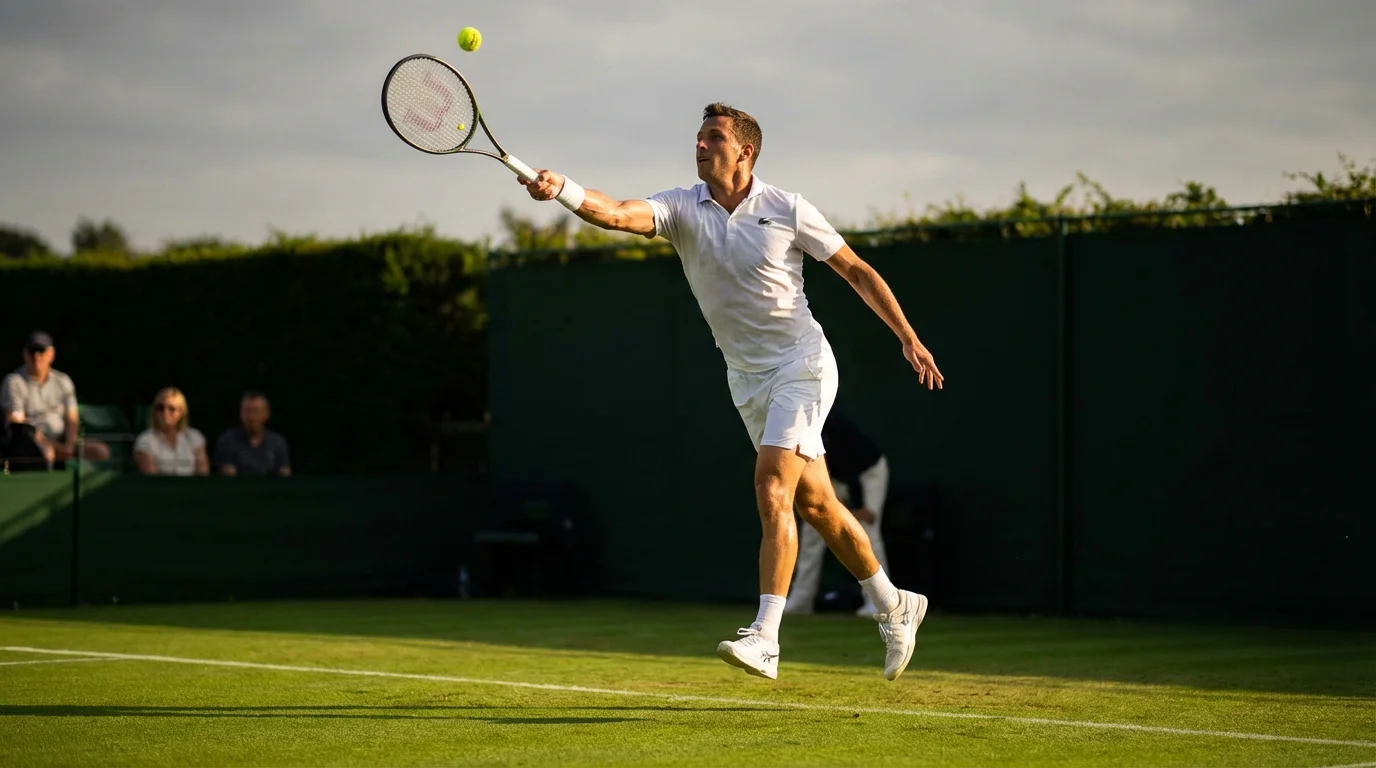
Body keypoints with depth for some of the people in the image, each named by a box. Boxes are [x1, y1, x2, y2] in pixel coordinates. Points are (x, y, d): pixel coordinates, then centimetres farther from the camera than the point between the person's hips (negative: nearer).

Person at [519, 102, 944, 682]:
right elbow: (616, 214, -21)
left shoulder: (787, 209, -8)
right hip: (747, 381, 5)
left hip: (801, 363, -5)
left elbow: (856, 270, 1)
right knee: (815, 503, 12)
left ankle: (764, 639, -24)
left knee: (771, 488, -20)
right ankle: (894, 607, 30)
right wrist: (560, 188, -40)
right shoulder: (682, 208, -2)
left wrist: (908, 337, -1)